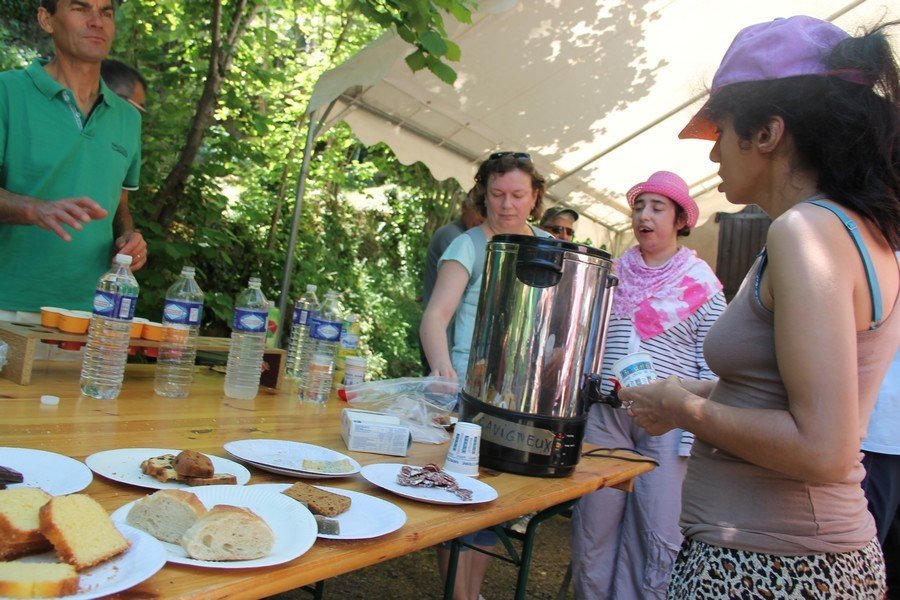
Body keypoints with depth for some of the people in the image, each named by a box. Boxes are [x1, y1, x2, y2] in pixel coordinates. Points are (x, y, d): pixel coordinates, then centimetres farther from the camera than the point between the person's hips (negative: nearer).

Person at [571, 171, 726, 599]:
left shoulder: (701, 283, 0)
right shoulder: (614, 274, 10)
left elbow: (713, 367, -2)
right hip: (605, 415, 3)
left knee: (657, 534, 4)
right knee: (594, 526, 8)